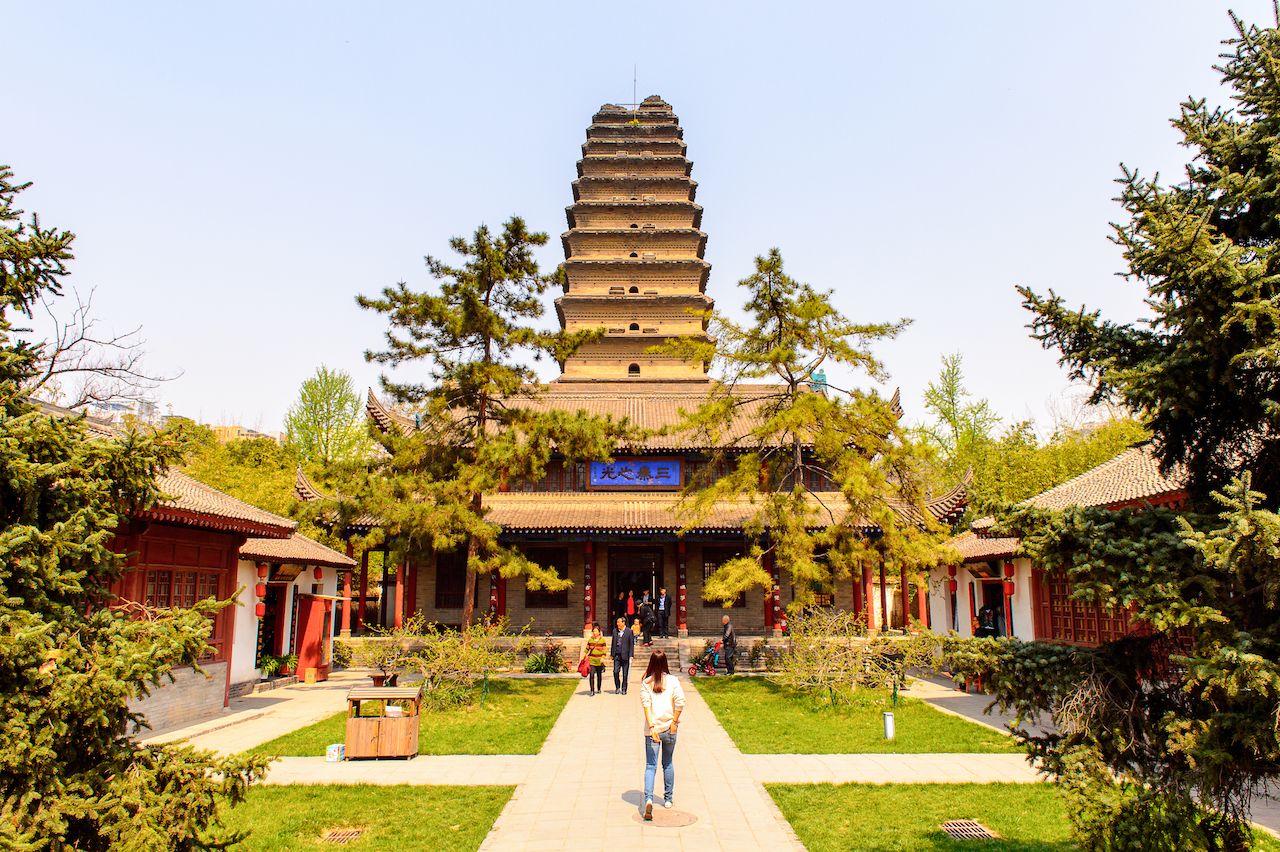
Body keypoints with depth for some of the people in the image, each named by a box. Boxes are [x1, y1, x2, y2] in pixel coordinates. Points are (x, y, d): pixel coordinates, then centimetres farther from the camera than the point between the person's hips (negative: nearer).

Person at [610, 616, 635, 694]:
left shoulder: (629, 632, -4)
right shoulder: (615, 631, 9)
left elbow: (631, 644, -3)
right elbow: (613, 643, 14)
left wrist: (631, 655, -8)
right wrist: (612, 654, 10)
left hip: (625, 655, -3)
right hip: (617, 655, 3)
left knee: (625, 674, 4)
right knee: (616, 672, -5)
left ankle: (624, 689, 16)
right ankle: (617, 688, 14)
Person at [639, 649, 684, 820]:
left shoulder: (646, 683, -2)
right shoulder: (672, 681, -2)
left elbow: (646, 705, -10)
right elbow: (680, 703, -10)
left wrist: (651, 726, -12)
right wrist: (674, 723, -4)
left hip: (652, 729, -1)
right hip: (669, 728, 1)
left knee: (650, 766, 0)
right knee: (668, 763, 19)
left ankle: (648, 799, -20)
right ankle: (668, 798, 28)